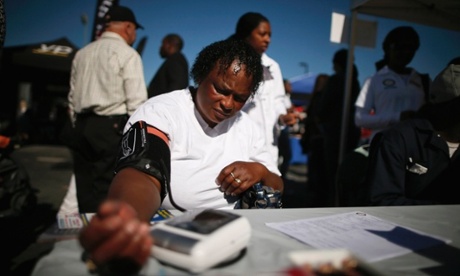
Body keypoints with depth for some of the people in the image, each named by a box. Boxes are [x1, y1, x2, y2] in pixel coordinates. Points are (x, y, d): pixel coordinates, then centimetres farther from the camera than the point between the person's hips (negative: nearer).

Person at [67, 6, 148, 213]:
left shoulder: (82, 54, 15)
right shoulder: (127, 53, -5)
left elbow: (73, 98, 17)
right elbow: (136, 102, -11)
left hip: (82, 127, 7)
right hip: (112, 128, -6)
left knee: (86, 193, 10)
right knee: (106, 195, -3)